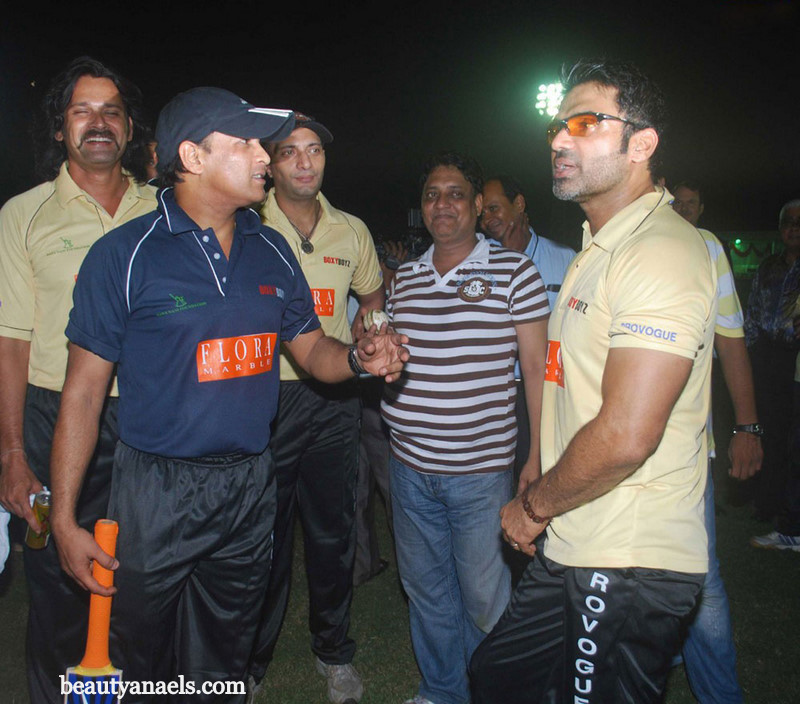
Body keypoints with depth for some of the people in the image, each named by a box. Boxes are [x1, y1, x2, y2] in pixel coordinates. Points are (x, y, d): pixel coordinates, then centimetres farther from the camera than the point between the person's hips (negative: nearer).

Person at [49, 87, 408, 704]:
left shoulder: (272, 252, 4)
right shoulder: (125, 254, -10)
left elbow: (312, 350, 10)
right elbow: (84, 391, -8)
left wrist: (359, 357, -13)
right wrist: (65, 519, -9)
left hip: (250, 486, 4)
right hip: (156, 493, -4)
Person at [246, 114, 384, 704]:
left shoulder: (352, 231, 8)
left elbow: (373, 297, 23)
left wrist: (353, 346, 8)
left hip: (334, 400, 3)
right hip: (266, 395, -2)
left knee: (333, 532, 12)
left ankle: (334, 652, 33)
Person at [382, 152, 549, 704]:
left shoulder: (514, 271, -4)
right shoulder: (404, 279, 9)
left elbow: (537, 366, -5)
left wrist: (538, 455, -9)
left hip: (480, 469, -4)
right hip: (410, 465, 5)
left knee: (484, 597, 7)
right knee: (425, 590, 18)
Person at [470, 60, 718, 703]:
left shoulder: (661, 252, -19)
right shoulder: (599, 250, 15)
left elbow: (626, 435, -26)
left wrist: (533, 507, -10)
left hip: (631, 567, -9)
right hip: (572, 551, 10)